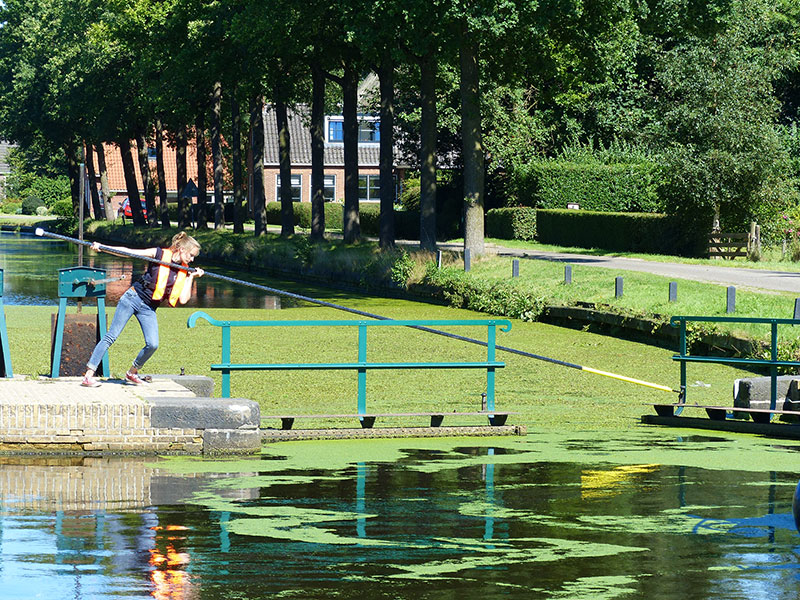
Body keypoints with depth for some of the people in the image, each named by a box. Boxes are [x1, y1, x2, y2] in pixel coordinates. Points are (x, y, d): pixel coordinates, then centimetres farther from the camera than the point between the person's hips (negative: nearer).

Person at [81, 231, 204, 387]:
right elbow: (128, 252, -9)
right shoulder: (160, 254, -6)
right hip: (134, 298, -5)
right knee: (111, 336, -9)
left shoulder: (183, 272, 6)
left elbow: (183, 299, 0)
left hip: (149, 309, 5)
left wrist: (191, 277, -2)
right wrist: (102, 247, -17)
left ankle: (132, 374, 14)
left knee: (153, 344, -10)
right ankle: (88, 375, -9)